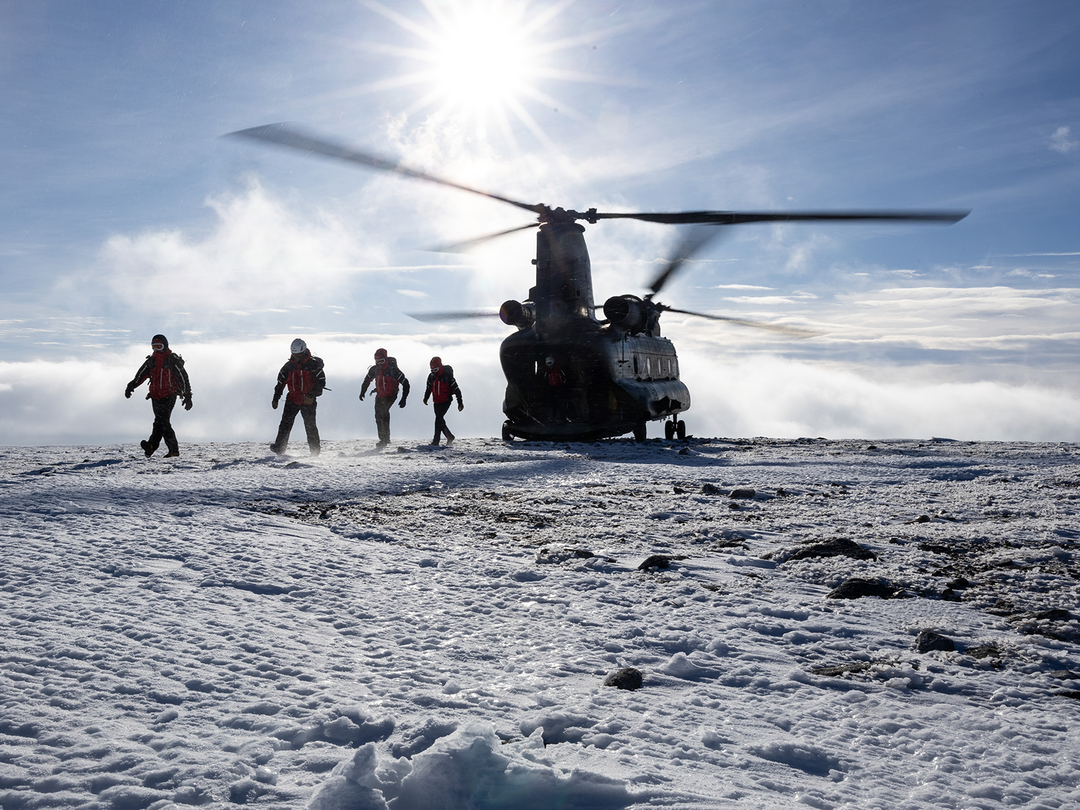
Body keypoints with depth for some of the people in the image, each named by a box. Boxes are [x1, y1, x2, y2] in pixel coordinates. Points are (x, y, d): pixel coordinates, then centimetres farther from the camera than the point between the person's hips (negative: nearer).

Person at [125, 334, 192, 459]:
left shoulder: (173, 360, -3)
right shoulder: (151, 361, 14)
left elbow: (183, 378, -2)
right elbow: (140, 375, 11)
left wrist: (188, 397, -6)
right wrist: (131, 386, -6)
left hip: (169, 395, -6)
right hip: (155, 396, 6)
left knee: (160, 420, -20)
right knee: (164, 423, 5)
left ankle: (152, 445, -30)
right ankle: (174, 450, 8)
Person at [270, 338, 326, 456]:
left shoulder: (313, 364, -6)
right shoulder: (289, 366, 7)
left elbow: (321, 380, -9)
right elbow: (281, 382, 16)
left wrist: (312, 394, -20)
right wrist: (276, 398, 12)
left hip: (308, 401, -3)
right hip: (292, 400, 3)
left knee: (310, 426, 2)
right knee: (286, 422, -10)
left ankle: (315, 451, 13)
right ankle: (279, 447, -11)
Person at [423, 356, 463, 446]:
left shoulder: (447, 376, -14)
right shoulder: (431, 376, 2)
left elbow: (456, 389, -10)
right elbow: (428, 388, 19)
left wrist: (460, 402, -9)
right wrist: (425, 398, 9)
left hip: (446, 401, -6)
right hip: (437, 402, 6)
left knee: (439, 418, -20)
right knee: (440, 420, 9)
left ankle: (436, 441, -21)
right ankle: (450, 437, 28)